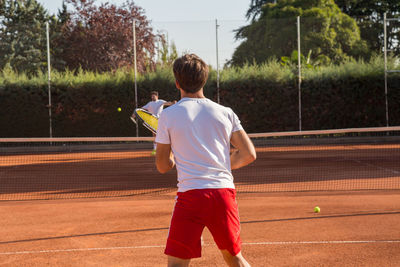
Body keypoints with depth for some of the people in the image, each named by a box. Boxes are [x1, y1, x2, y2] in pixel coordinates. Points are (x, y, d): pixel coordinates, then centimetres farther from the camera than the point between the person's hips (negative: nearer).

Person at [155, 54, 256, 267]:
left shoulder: (168, 116, 2)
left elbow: (162, 166, 6)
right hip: (224, 192, 3)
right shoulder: (225, 113, 8)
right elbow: (249, 154, 6)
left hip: (190, 194, -3)